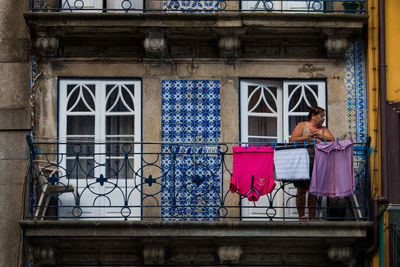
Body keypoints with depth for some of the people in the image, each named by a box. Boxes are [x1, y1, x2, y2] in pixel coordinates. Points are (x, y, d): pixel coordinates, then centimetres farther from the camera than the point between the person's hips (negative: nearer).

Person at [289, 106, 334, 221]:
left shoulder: (323, 129, 15)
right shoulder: (302, 125, 6)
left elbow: (332, 140, -1)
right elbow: (293, 140, -6)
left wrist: (320, 137, -19)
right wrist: (307, 137, -19)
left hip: (317, 163, 3)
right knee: (302, 190, -4)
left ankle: (312, 217, 9)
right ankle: (301, 217, 2)